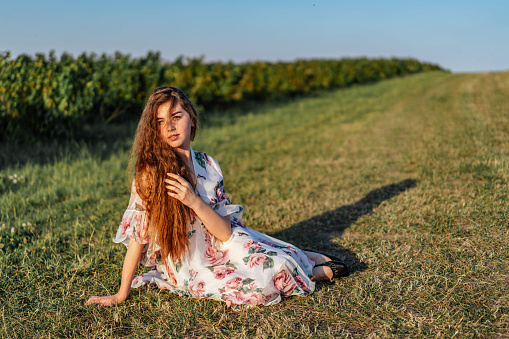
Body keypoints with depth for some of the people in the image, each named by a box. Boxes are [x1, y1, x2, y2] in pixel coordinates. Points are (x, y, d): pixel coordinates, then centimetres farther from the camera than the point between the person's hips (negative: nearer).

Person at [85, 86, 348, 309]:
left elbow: (225, 232, -10)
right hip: (188, 266, -4)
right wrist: (121, 295, -11)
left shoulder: (207, 166, -5)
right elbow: (137, 237, -13)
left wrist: (194, 201, -25)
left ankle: (310, 258, 22)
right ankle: (308, 273, 6)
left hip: (218, 246, 4)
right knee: (262, 282, -23)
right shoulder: (149, 172, -17)